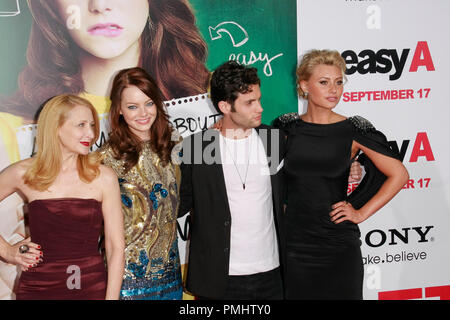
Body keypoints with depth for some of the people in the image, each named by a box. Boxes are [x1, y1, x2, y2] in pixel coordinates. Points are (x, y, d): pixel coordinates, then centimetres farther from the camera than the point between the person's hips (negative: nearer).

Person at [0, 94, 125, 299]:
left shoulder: (103, 178, -4)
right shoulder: (23, 174, -2)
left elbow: (116, 248, -4)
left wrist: (111, 297, -9)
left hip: (92, 288, 0)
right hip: (37, 288, 0)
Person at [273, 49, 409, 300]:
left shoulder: (354, 131, -6)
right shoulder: (287, 127, 1)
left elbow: (398, 175, -1)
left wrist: (361, 213, -4)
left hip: (338, 244, -1)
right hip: (293, 240, 2)